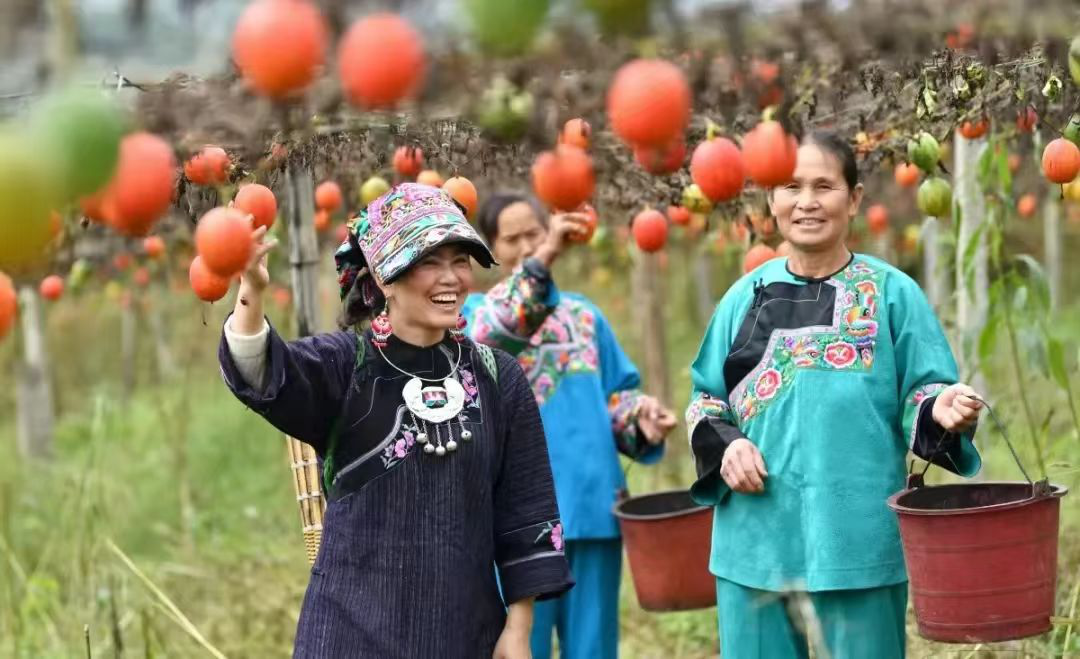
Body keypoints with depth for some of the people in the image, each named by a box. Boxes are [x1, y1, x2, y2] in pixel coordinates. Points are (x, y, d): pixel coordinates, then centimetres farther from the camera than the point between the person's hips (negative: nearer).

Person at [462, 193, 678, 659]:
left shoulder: (584, 315, 16)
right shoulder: (478, 309, 5)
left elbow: (618, 394, 15)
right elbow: (491, 333, -19)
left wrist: (639, 417, -8)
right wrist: (541, 261, -30)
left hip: (593, 503, 4)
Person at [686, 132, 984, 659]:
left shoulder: (892, 293, 0)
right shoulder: (746, 296, 8)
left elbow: (921, 395, 0)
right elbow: (705, 400, 15)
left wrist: (942, 411, -23)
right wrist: (724, 443, -5)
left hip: (859, 546, -3)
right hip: (754, 543, 3)